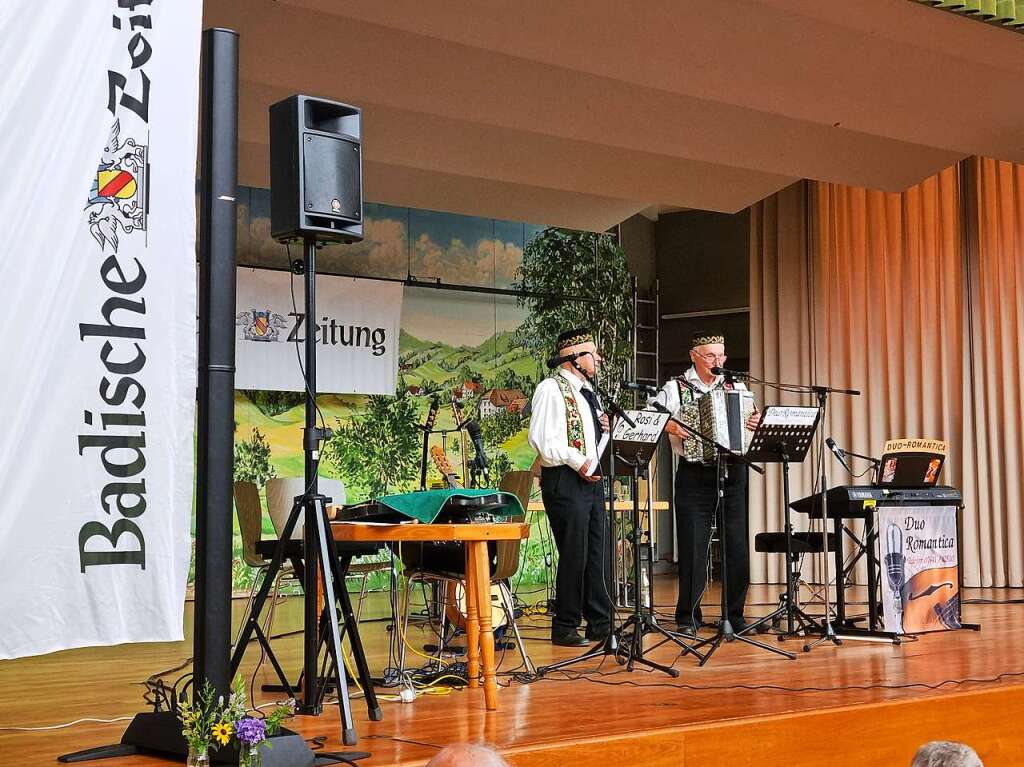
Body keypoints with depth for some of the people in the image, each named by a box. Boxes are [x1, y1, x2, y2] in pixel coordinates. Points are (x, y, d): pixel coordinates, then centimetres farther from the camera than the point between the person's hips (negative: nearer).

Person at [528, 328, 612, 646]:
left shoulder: (587, 392, 19)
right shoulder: (551, 389, -10)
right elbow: (541, 438, -19)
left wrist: (604, 428, 5)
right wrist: (578, 463, -20)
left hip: (591, 479, 9)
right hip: (565, 480, -9)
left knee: (596, 553, 11)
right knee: (574, 554, -6)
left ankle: (600, 624, 18)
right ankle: (565, 628, 3)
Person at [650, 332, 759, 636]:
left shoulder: (736, 387, 12)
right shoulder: (675, 388, 4)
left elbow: (753, 418, 14)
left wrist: (756, 421, -8)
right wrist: (669, 427, -18)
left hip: (732, 474, 3)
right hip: (694, 477, -3)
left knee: (737, 548, 4)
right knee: (693, 548, -2)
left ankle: (735, 616, 15)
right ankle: (688, 619, 7)